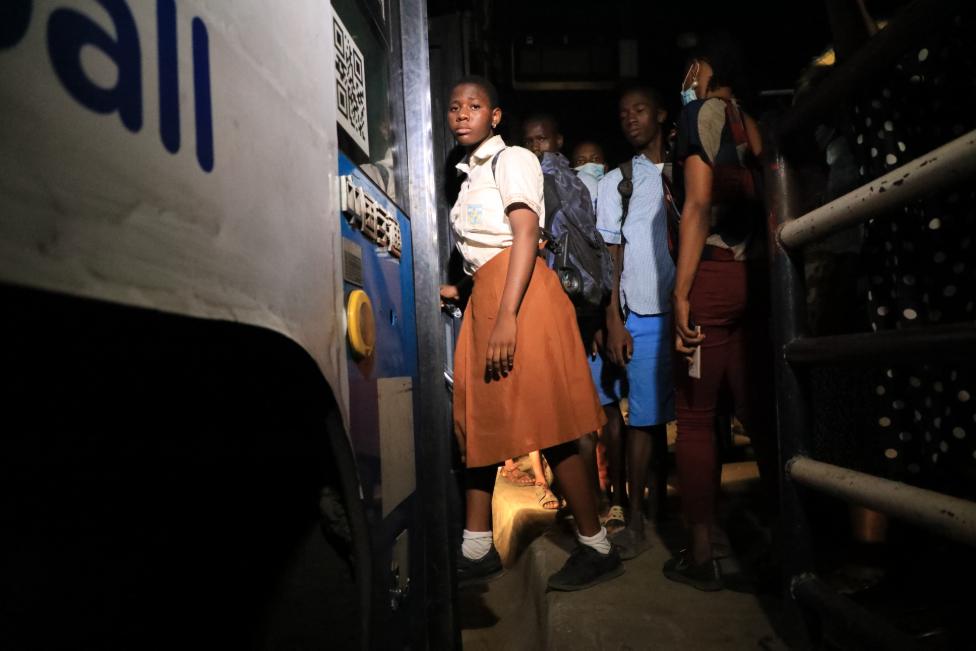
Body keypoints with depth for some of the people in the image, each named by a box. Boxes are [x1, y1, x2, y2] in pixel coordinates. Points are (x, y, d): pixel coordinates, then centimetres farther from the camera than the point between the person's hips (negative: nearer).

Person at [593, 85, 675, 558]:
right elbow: (612, 254, 3)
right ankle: (631, 514, 10)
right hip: (640, 318, -1)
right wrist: (614, 322, -6)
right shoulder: (615, 182, 10)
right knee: (642, 417, -1)